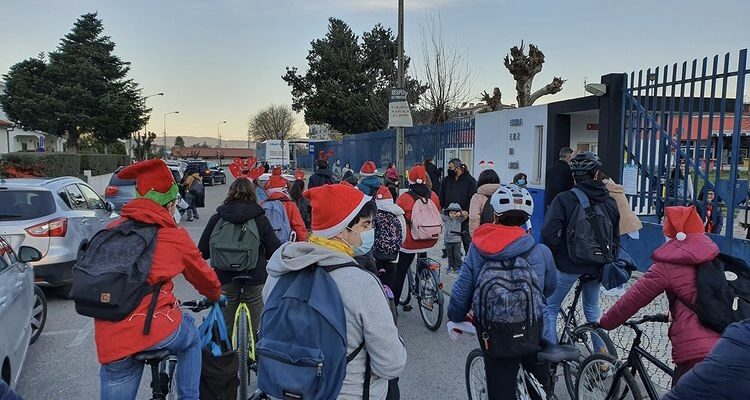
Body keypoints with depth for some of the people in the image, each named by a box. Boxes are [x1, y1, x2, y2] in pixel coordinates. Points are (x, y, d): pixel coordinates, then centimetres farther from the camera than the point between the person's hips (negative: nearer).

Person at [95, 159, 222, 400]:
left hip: (109, 340, 4)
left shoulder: (112, 230, 11)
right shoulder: (175, 236, 0)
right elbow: (202, 274, 16)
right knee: (191, 337, 29)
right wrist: (216, 295, 38)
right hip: (154, 328, -3)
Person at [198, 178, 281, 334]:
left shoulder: (217, 218, -5)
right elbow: (274, 250, -7)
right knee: (255, 324, 14)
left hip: (224, 278, 2)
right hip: (254, 279, -1)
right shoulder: (260, 219, -9)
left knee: (225, 325, 19)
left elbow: (202, 251, -2)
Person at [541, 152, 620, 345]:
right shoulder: (610, 202, 3)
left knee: (549, 309, 8)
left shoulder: (564, 199, -13)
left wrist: (554, 257, -4)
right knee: (593, 311, 23)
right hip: (596, 267, 5)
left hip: (568, 265, -5)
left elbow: (549, 233, -20)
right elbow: (616, 237, 8)